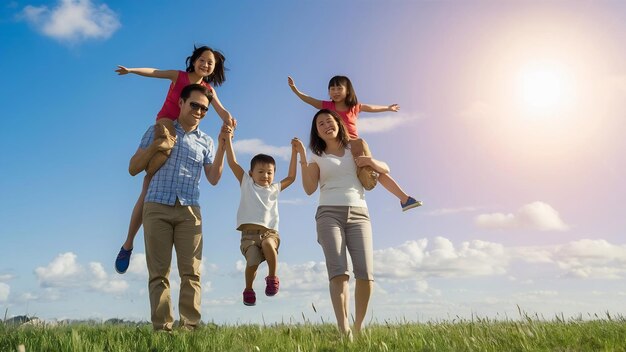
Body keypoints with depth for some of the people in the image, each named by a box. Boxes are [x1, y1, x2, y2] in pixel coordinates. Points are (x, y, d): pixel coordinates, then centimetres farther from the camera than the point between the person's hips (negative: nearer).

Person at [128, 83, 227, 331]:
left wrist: (223, 144, -5)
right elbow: (133, 169, 10)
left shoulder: (206, 142, 16)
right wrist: (155, 146, -6)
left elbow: (213, 178, 3)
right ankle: (161, 328, -2)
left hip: (189, 211, 1)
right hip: (157, 208, -1)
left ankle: (189, 327, -6)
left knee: (191, 273, -7)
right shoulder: (158, 130, 13)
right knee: (158, 273, -3)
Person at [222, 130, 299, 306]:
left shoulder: (274, 189, 22)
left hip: (270, 232, 1)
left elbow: (291, 177, 26)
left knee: (268, 244, -34)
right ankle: (248, 289, 5)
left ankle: (272, 277, -11)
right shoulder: (246, 184, 15)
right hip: (249, 233, -1)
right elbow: (232, 162, 10)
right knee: (253, 261, -25)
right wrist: (228, 137, 6)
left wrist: (294, 152, 22)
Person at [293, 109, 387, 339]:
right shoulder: (317, 158, 13)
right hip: (329, 214, -1)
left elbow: (385, 170, 19)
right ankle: (344, 330, -24)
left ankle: (358, 327, 2)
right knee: (338, 271, -19)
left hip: (358, 214, 2)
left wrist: (370, 161, -2)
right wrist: (302, 158, -8)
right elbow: (309, 189, -2)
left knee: (365, 273, -13)